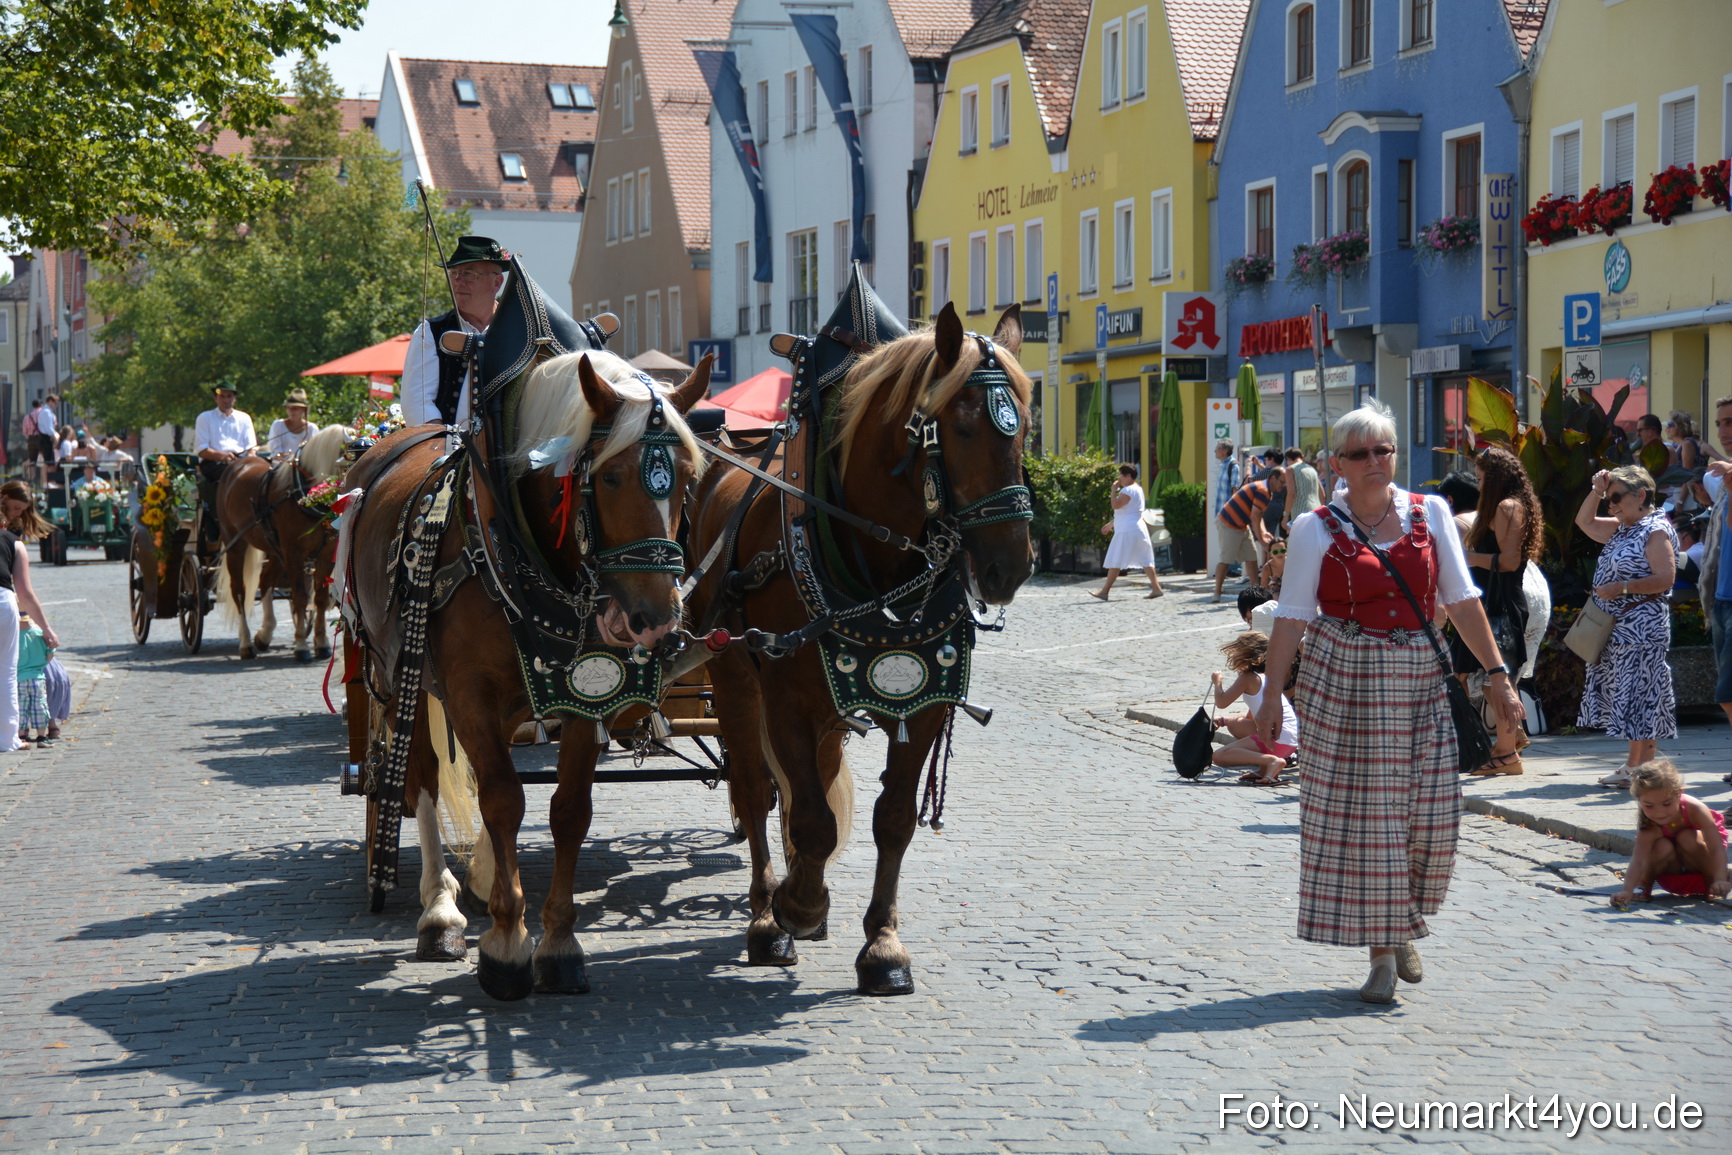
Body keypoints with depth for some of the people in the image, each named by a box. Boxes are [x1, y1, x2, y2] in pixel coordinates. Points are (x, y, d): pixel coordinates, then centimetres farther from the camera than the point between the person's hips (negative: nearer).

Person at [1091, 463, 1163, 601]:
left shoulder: (1128, 490, -13)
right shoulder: (1137, 489, 21)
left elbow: (1116, 505, -23)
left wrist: (1114, 490, -10)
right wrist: (1111, 524, 31)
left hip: (1127, 531, -10)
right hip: (1138, 529, 10)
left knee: (1115, 562, -5)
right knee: (1145, 560, 6)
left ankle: (1105, 591, -2)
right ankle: (1156, 588, 1)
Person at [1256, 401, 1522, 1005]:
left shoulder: (1430, 514, 6)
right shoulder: (1316, 529, -1)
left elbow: (1461, 599, 7)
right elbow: (1292, 616, -2)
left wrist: (1495, 672, 4)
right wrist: (1272, 692, -6)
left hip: (1419, 678, 2)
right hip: (1342, 682, -2)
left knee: (1428, 814, 0)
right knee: (1357, 815, -2)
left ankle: (1405, 927, 26)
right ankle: (1381, 950, 8)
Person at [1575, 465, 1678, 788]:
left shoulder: (1656, 531, -11)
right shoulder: (1621, 529, 17)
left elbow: (1665, 579, -19)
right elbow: (1585, 522, 27)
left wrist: (1621, 587, -20)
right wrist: (1596, 491, 12)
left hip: (1641, 627, -10)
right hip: (1614, 628, 10)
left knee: (1639, 694, -9)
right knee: (1624, 694, 9)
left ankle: (1641, 767, -8)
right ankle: (1636, 764, 12)